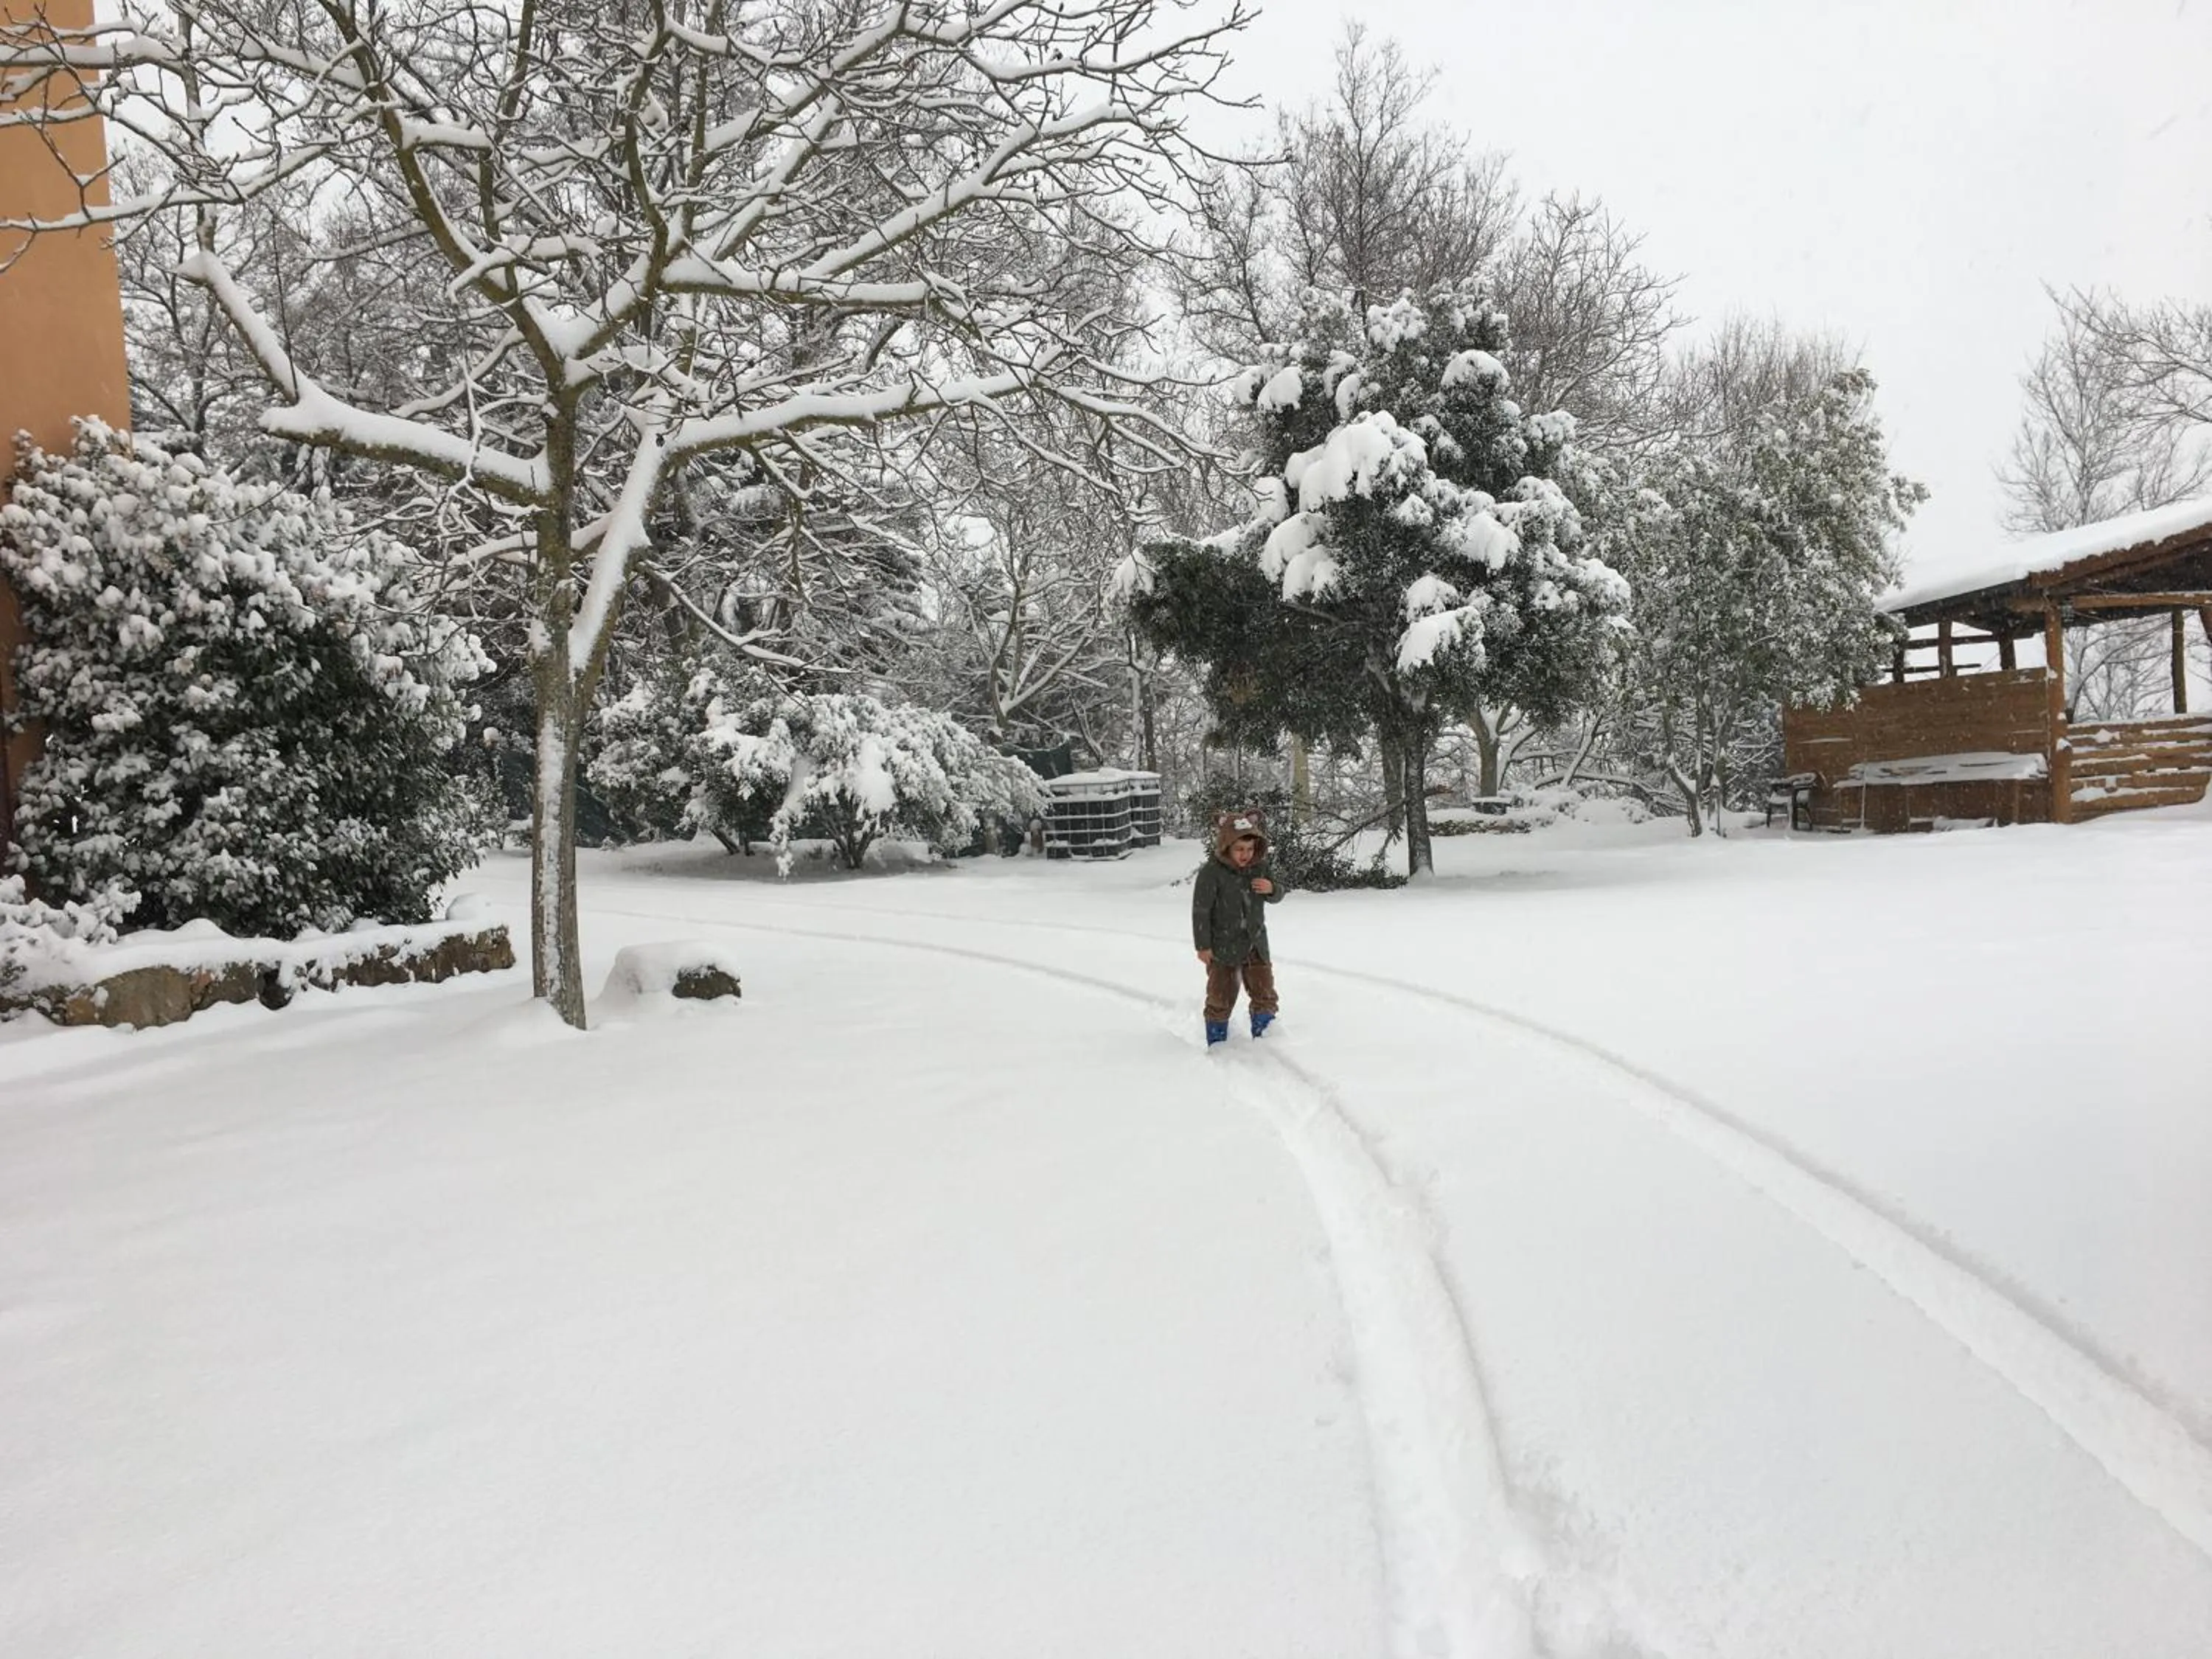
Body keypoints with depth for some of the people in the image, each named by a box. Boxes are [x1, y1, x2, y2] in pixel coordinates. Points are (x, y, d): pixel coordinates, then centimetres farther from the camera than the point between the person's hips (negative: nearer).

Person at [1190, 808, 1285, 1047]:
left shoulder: (1260, 868, -4)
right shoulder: (1211, 872, -19)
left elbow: (1278, 895, 10)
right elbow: (1200, 911, -15)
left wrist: (1271, 889, -14)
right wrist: (1203, 946, -13)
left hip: (1255, 944, 4)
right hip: (1223, 947, -4)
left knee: (1264, 993, 9)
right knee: (1221, 997, 7)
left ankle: (1265, 1036, 26)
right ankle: (1217, 1043, 22)